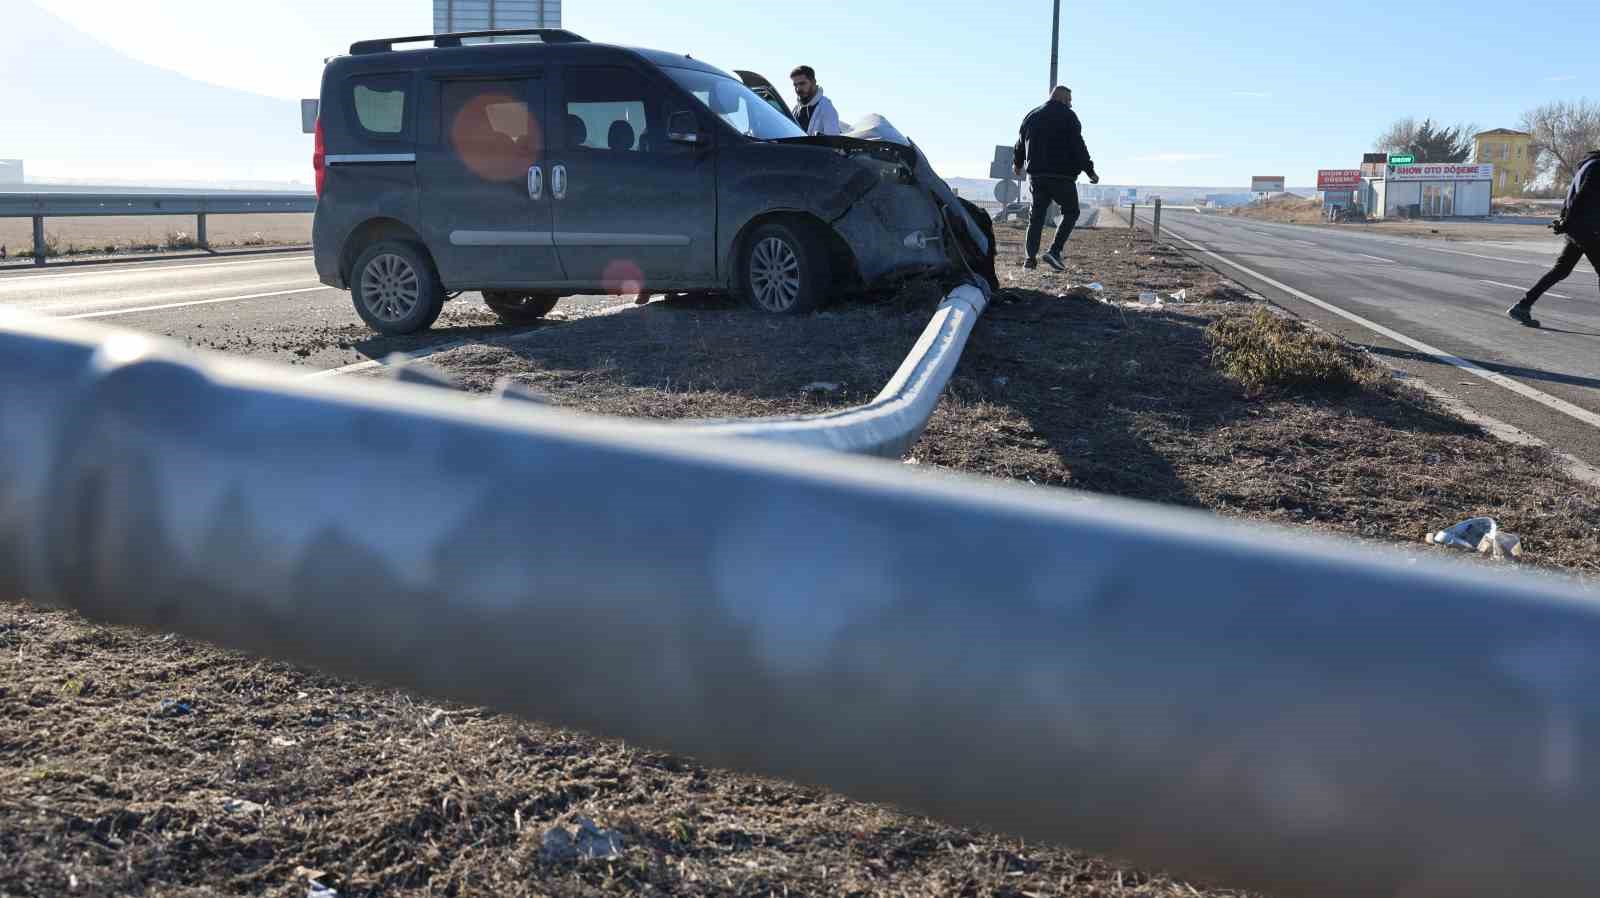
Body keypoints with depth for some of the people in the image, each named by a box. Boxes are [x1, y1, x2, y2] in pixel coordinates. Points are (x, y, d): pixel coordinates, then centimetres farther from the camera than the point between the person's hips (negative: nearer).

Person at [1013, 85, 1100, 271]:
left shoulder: (1032, 116, 15)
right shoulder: (1068, 116, -4)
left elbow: (1020, 144, 23)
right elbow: (1078, 146, -11)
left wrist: (1017, 163, 41)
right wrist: (1090, 171, -8)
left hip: (1036, 174, 6)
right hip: (1062, 175, -6)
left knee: (1037, 215, 9)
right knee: (1071, 212, 6)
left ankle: (1031, 258, 1)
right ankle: (1054, 251, -9)